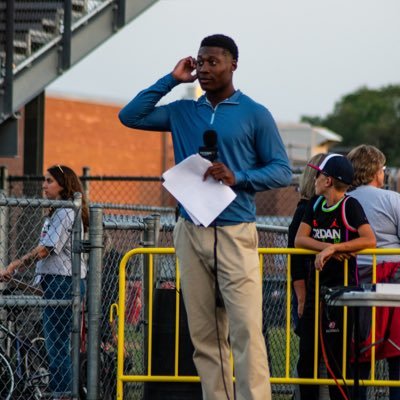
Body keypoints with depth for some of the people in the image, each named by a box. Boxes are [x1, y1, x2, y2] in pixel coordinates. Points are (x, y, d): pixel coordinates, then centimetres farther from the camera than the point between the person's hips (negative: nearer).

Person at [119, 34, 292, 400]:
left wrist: (237, 177, -16)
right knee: (204, 335, 3)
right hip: (191, 233, 5)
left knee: (246, 330, -14)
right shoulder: (182, 112, 14)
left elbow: (282, 171, 0)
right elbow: (130, 117, 9)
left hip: (235, 233, -4)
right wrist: (171, 80, 6)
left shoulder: (255, 115, 2)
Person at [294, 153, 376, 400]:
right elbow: (300, 239, 1)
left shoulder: (350, 206, -9)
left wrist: (333, 248, -25)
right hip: (317, 285, 7)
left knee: (336, 356, -4)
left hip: (343, 287, -7)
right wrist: (327, 247, -15)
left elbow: (370, 241, -21)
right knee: (307, 354, 6)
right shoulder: (316, 205, 11)